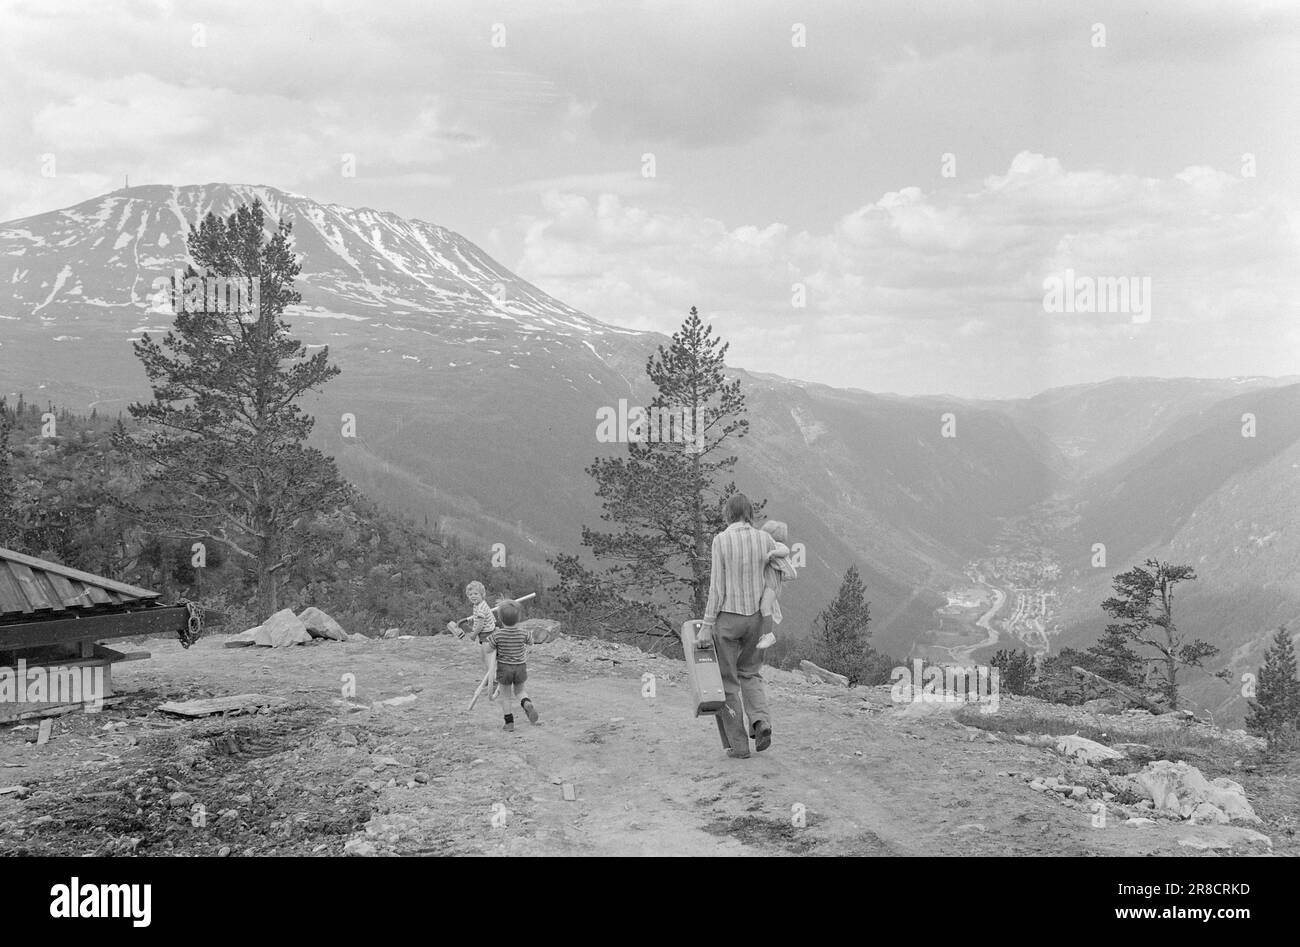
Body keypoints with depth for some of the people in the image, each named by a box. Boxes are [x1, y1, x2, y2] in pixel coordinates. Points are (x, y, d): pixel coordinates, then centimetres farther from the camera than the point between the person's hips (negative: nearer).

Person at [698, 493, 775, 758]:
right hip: (755, 617, 4)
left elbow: (717, 588, -13)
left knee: (727, 681, 8)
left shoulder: (721, 540, -12)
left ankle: (738, 744, 9)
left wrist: (706, 626, -9)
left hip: (727, 617, -4)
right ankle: (760, 720, -1)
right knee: (750, 672, 23)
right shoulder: (764, 539, -2)